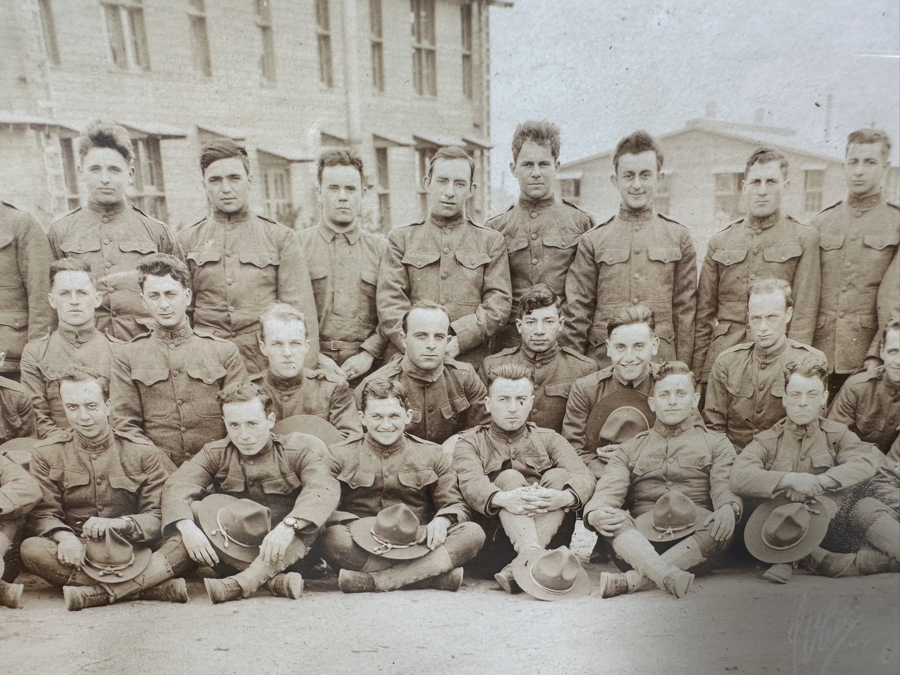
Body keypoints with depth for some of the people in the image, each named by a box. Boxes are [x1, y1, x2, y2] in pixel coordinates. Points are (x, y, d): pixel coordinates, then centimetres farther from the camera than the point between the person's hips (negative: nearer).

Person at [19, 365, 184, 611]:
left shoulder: (143, 452, 4)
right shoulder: (46, 453, 9)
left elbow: (157, 516, -2)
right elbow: (42, 513, -1)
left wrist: (116, 523, -22)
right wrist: (64, 536, -24)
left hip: (131, 552, -2)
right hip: (77, 554, 3)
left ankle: (93, 593, -29)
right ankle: (149, 584, -34)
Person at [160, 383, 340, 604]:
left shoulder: (298, 450, -9)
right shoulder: (215, 453, 1)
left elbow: (325, 488, -27)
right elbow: (178, 486, -15)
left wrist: (288, 526, -43)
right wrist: (186, 527, -35)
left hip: (284, 551, -2)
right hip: (229, 549, 2)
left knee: (309, 515, -29)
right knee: (196, 509, -22)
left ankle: (240, 583, -38)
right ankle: (273, 578, -31)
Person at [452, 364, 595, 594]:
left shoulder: (548, 439, 16)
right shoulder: (470, 442, 12)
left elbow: (585, 477, -3)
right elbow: (471, 484, -11)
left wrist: (564, 497, -28)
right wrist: (502, 499, -35)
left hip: (549, 539, 2)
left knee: (559, 475, -19)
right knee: (509, 477, -22)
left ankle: (518, 568, -35)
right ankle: (534, 558, -45)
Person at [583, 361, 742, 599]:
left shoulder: (716, 443, 20)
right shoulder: (630, 449, 22)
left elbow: (725, 486, 1)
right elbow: (609, 489, 4)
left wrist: (728, 508, -25)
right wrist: (594, 513, -20)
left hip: (695, 538, -1)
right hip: (640, 537, 1)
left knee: (725, 529, -33)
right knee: (614, 520, -28)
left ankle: (630, 580, -39)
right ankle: (668, 576, -48)